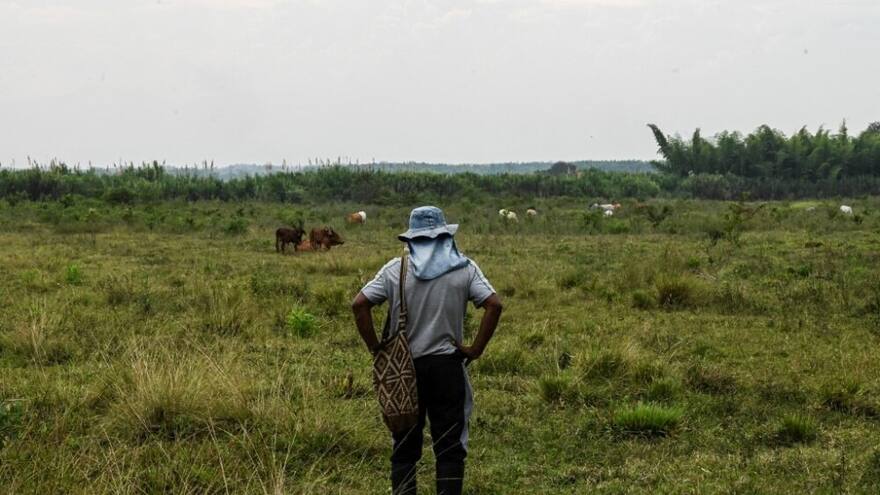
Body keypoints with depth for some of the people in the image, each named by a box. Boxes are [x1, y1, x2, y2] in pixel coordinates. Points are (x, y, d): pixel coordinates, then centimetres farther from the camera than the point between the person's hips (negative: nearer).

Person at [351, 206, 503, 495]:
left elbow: (359, 305, -8)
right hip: (447, 366, -1)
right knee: (449, 446, 7)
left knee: (405, 446, 11)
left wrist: (375, 348, -2)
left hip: (403, 366, 1)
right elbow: (493, 305, -11)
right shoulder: (464, 268, -1)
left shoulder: (395, 269, -1)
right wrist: (476, 349, -5)